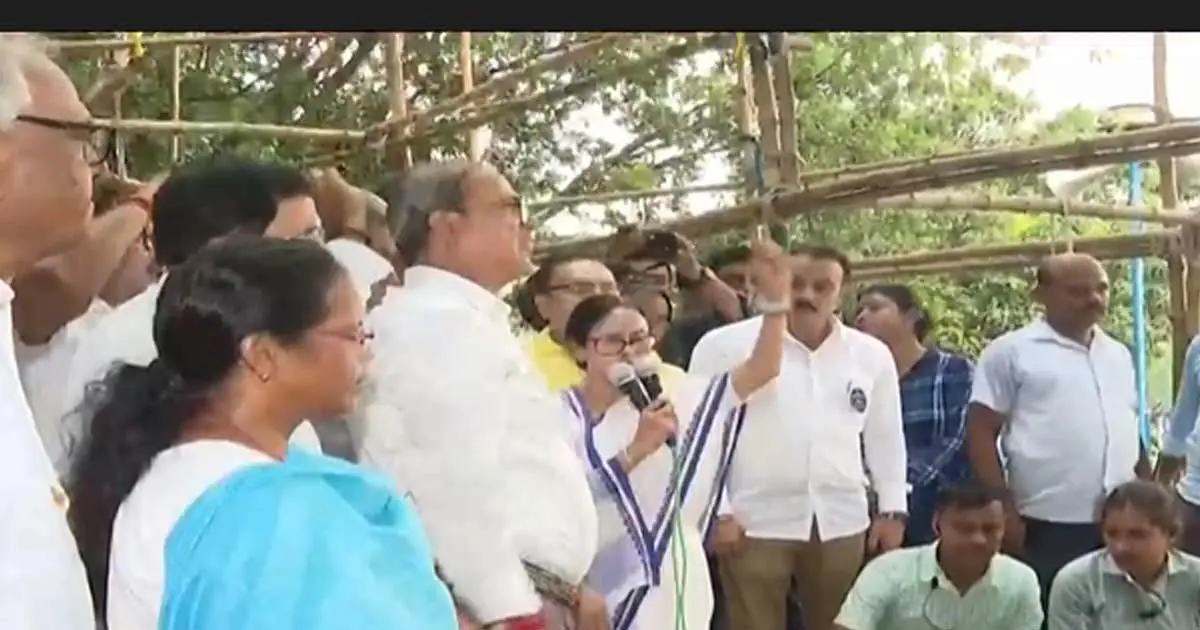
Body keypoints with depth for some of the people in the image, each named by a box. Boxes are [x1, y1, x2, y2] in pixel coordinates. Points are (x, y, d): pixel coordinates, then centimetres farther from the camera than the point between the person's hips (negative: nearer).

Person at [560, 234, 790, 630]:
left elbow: (761, 370, 3)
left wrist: (775, 299, -10)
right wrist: (637, 449, -19)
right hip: (590, 590, -3)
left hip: (669, 587, 3)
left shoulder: (672, 400, 7)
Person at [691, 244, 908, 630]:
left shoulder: (872, 354, 7)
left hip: (841, 522, 3)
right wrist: (717, 511, -7)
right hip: (756, 521, -3)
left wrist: (892, 509, 10)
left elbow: (885, 437, 15)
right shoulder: (726, 345, -4)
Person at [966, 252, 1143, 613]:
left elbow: (1131, 432, 22)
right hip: (1046, 527, -5)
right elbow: (981, 433, -6)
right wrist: (1006, 512, -12)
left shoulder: (1118, 355, 16)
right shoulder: (1011, 352, -2)